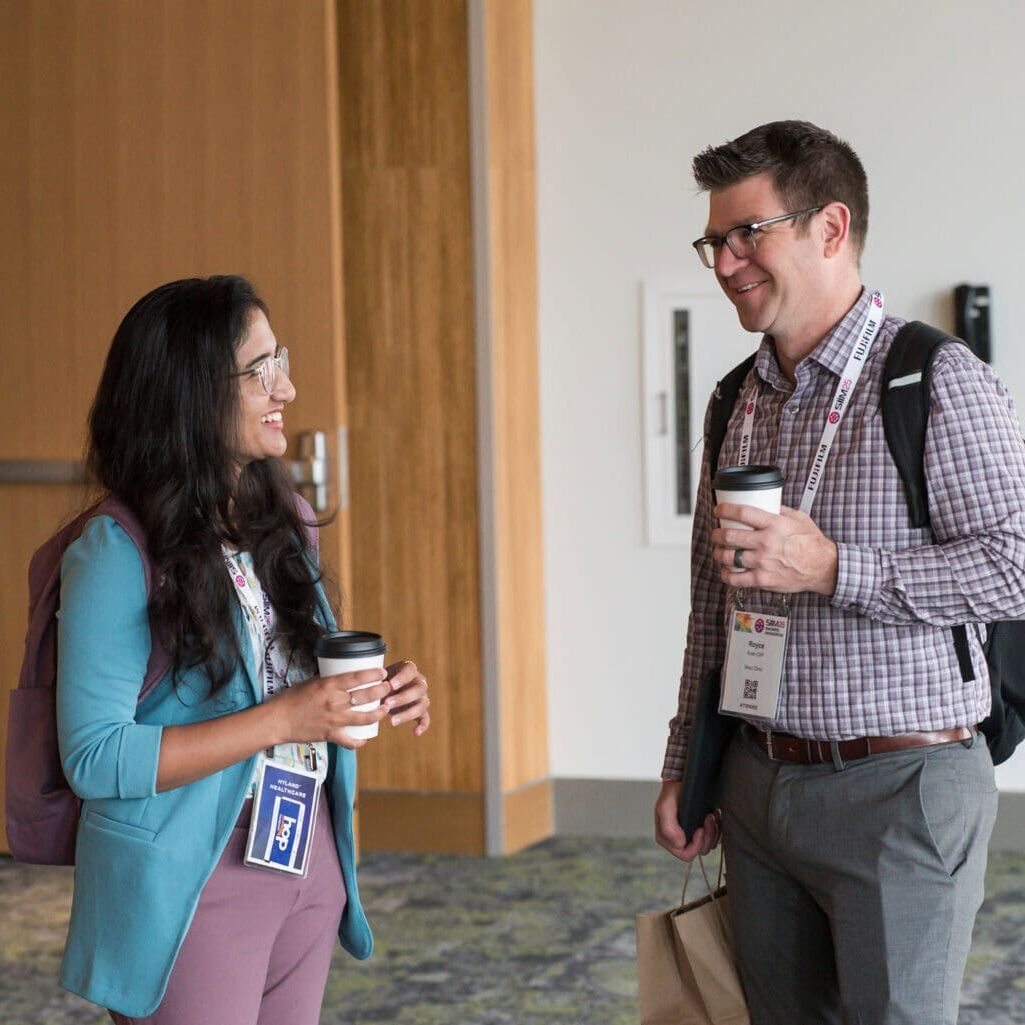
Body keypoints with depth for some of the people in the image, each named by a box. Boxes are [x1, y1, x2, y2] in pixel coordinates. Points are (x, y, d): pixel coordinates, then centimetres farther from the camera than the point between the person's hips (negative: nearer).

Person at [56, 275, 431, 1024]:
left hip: (310, 859, 7)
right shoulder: (119, 555, -16)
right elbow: (95, 758, -20)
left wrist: (381, 695, -4)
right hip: (192, 881, -7)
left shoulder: (284, 522, 7)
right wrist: (284, 720, -24)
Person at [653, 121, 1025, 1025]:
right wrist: (684, 770, 17)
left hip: (897, 789, -7)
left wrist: (830, 568, -21)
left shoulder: (937, 382, -10)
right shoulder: (740, 403, 12)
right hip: (761, 790, 7)